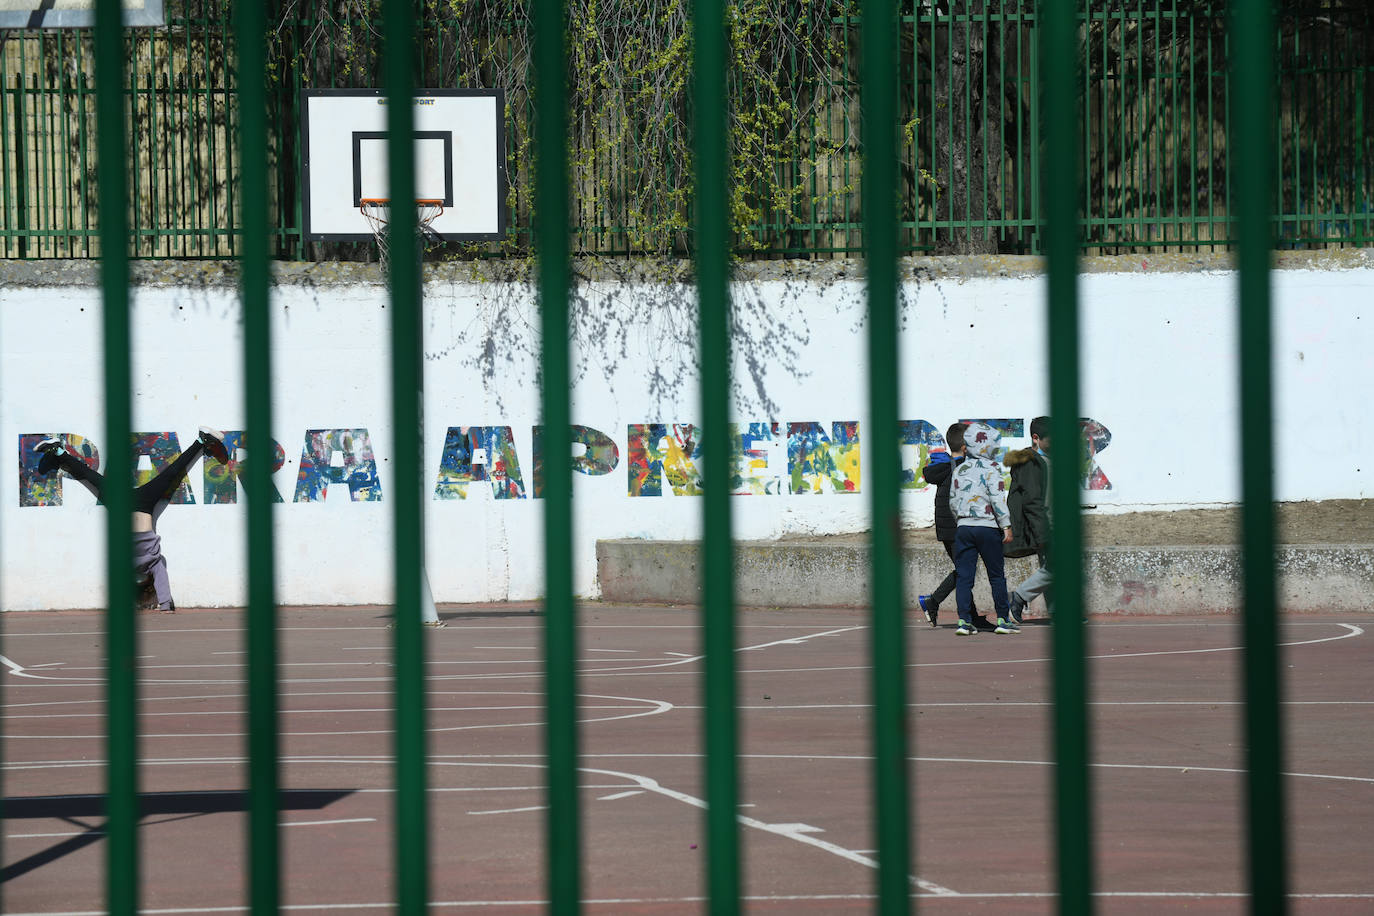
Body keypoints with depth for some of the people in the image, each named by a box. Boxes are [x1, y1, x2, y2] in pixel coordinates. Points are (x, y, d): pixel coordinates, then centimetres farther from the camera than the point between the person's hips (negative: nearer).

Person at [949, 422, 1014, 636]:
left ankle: (964, 620, -3)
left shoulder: (960, 470, 10)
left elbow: (953, 500, 15)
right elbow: (998, 499, -15)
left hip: (963, 527, 4)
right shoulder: (991, 469, -8)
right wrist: (1006, 526, -12)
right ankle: (1002, 620, 8)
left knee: (964, 576, 3)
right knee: (997, 575, 6)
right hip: (987, 527, -4)